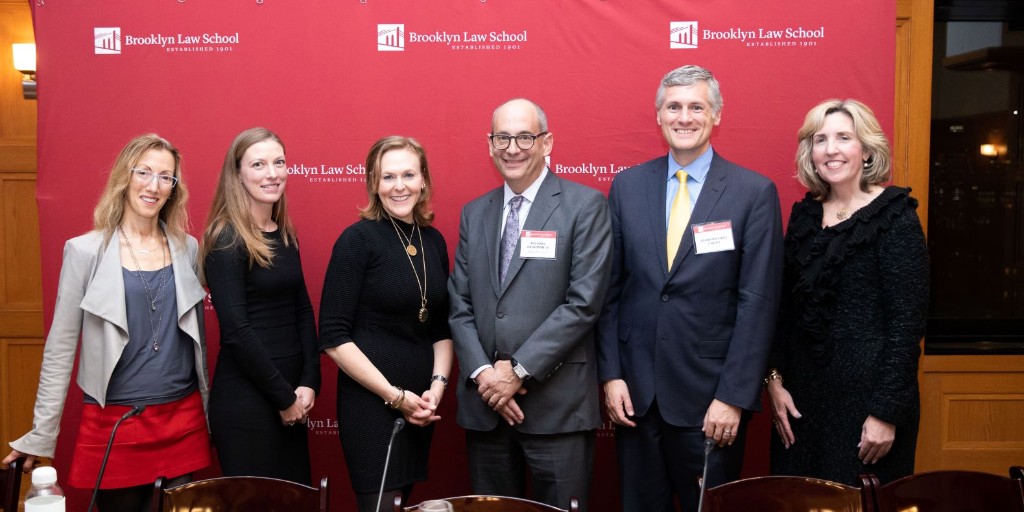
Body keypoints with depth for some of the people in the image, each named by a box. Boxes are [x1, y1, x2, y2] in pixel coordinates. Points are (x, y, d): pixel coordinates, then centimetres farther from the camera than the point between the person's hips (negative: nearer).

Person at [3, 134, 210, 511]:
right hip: (113, 423, -2)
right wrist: (41, 436, -2)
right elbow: (60, 347, -2)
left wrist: (209, 413, 14)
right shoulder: (86, 251, -5)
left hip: (183, 420, 3)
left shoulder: (187, 248, 4)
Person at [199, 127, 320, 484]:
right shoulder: (226, 239, -12)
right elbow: (236, 330, -16)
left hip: (291, 396, 7)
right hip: (246, 397, -7)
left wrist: (308, 383, -2)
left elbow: (303, 312, 9)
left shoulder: (285, 235, 9)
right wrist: (284, 397, -12)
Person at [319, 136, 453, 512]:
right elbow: (334, 337, -14)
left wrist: (437, 385, -2)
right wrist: (395, 395, -14)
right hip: (370, 403, -6)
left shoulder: (434, 240, 6)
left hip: (420, 405, 6)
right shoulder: (357, 239, -11)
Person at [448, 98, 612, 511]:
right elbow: (459, 304, 9)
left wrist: (520, 370, -13)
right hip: (484, 403, 4)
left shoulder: (585, 206, -4)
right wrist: (482, 373, -6)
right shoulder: (474, 213, 12)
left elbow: (584, 303, -12)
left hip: (557, 407, -4)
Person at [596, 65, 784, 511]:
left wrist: (734, 396, -11)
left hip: (710, 393, -2)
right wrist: (610, 374, -1)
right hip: (635, 390, 3)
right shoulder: (627, 185, 4)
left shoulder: (754, 192, -5)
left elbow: (758, 302, -8)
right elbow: (610, 288, 5)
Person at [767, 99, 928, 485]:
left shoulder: (894, 216, -9)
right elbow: (785, 307, 9)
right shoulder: (804, 215, 7)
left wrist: (887, 412, -14)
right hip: (801, 394, 5)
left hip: (866, 392, -5)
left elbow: (908, 321, -12)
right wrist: (775, 380, 1)